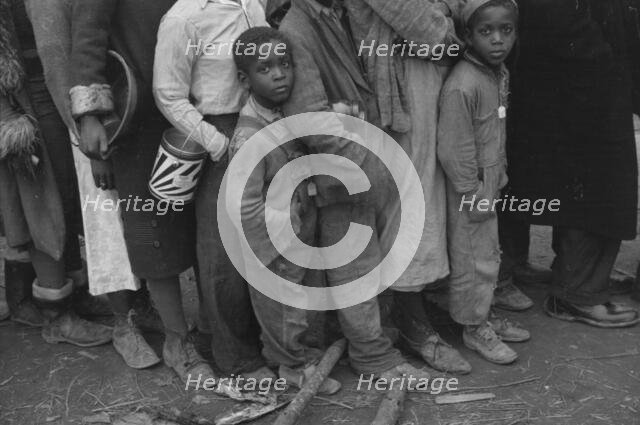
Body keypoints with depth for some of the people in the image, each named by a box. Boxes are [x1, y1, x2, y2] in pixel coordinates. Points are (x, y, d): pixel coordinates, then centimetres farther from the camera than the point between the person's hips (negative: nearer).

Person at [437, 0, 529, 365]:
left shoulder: (502, 74, 5)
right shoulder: (462, 85, -23)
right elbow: (453, 150, -22)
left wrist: (499, 177, 14)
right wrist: (473, 195, -18)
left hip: (491, 185, 9)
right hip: (470, 191, -9)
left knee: (489, 255, 20)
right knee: (474, 260, 5)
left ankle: (486, 316, 38)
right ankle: (475, 328, 23)